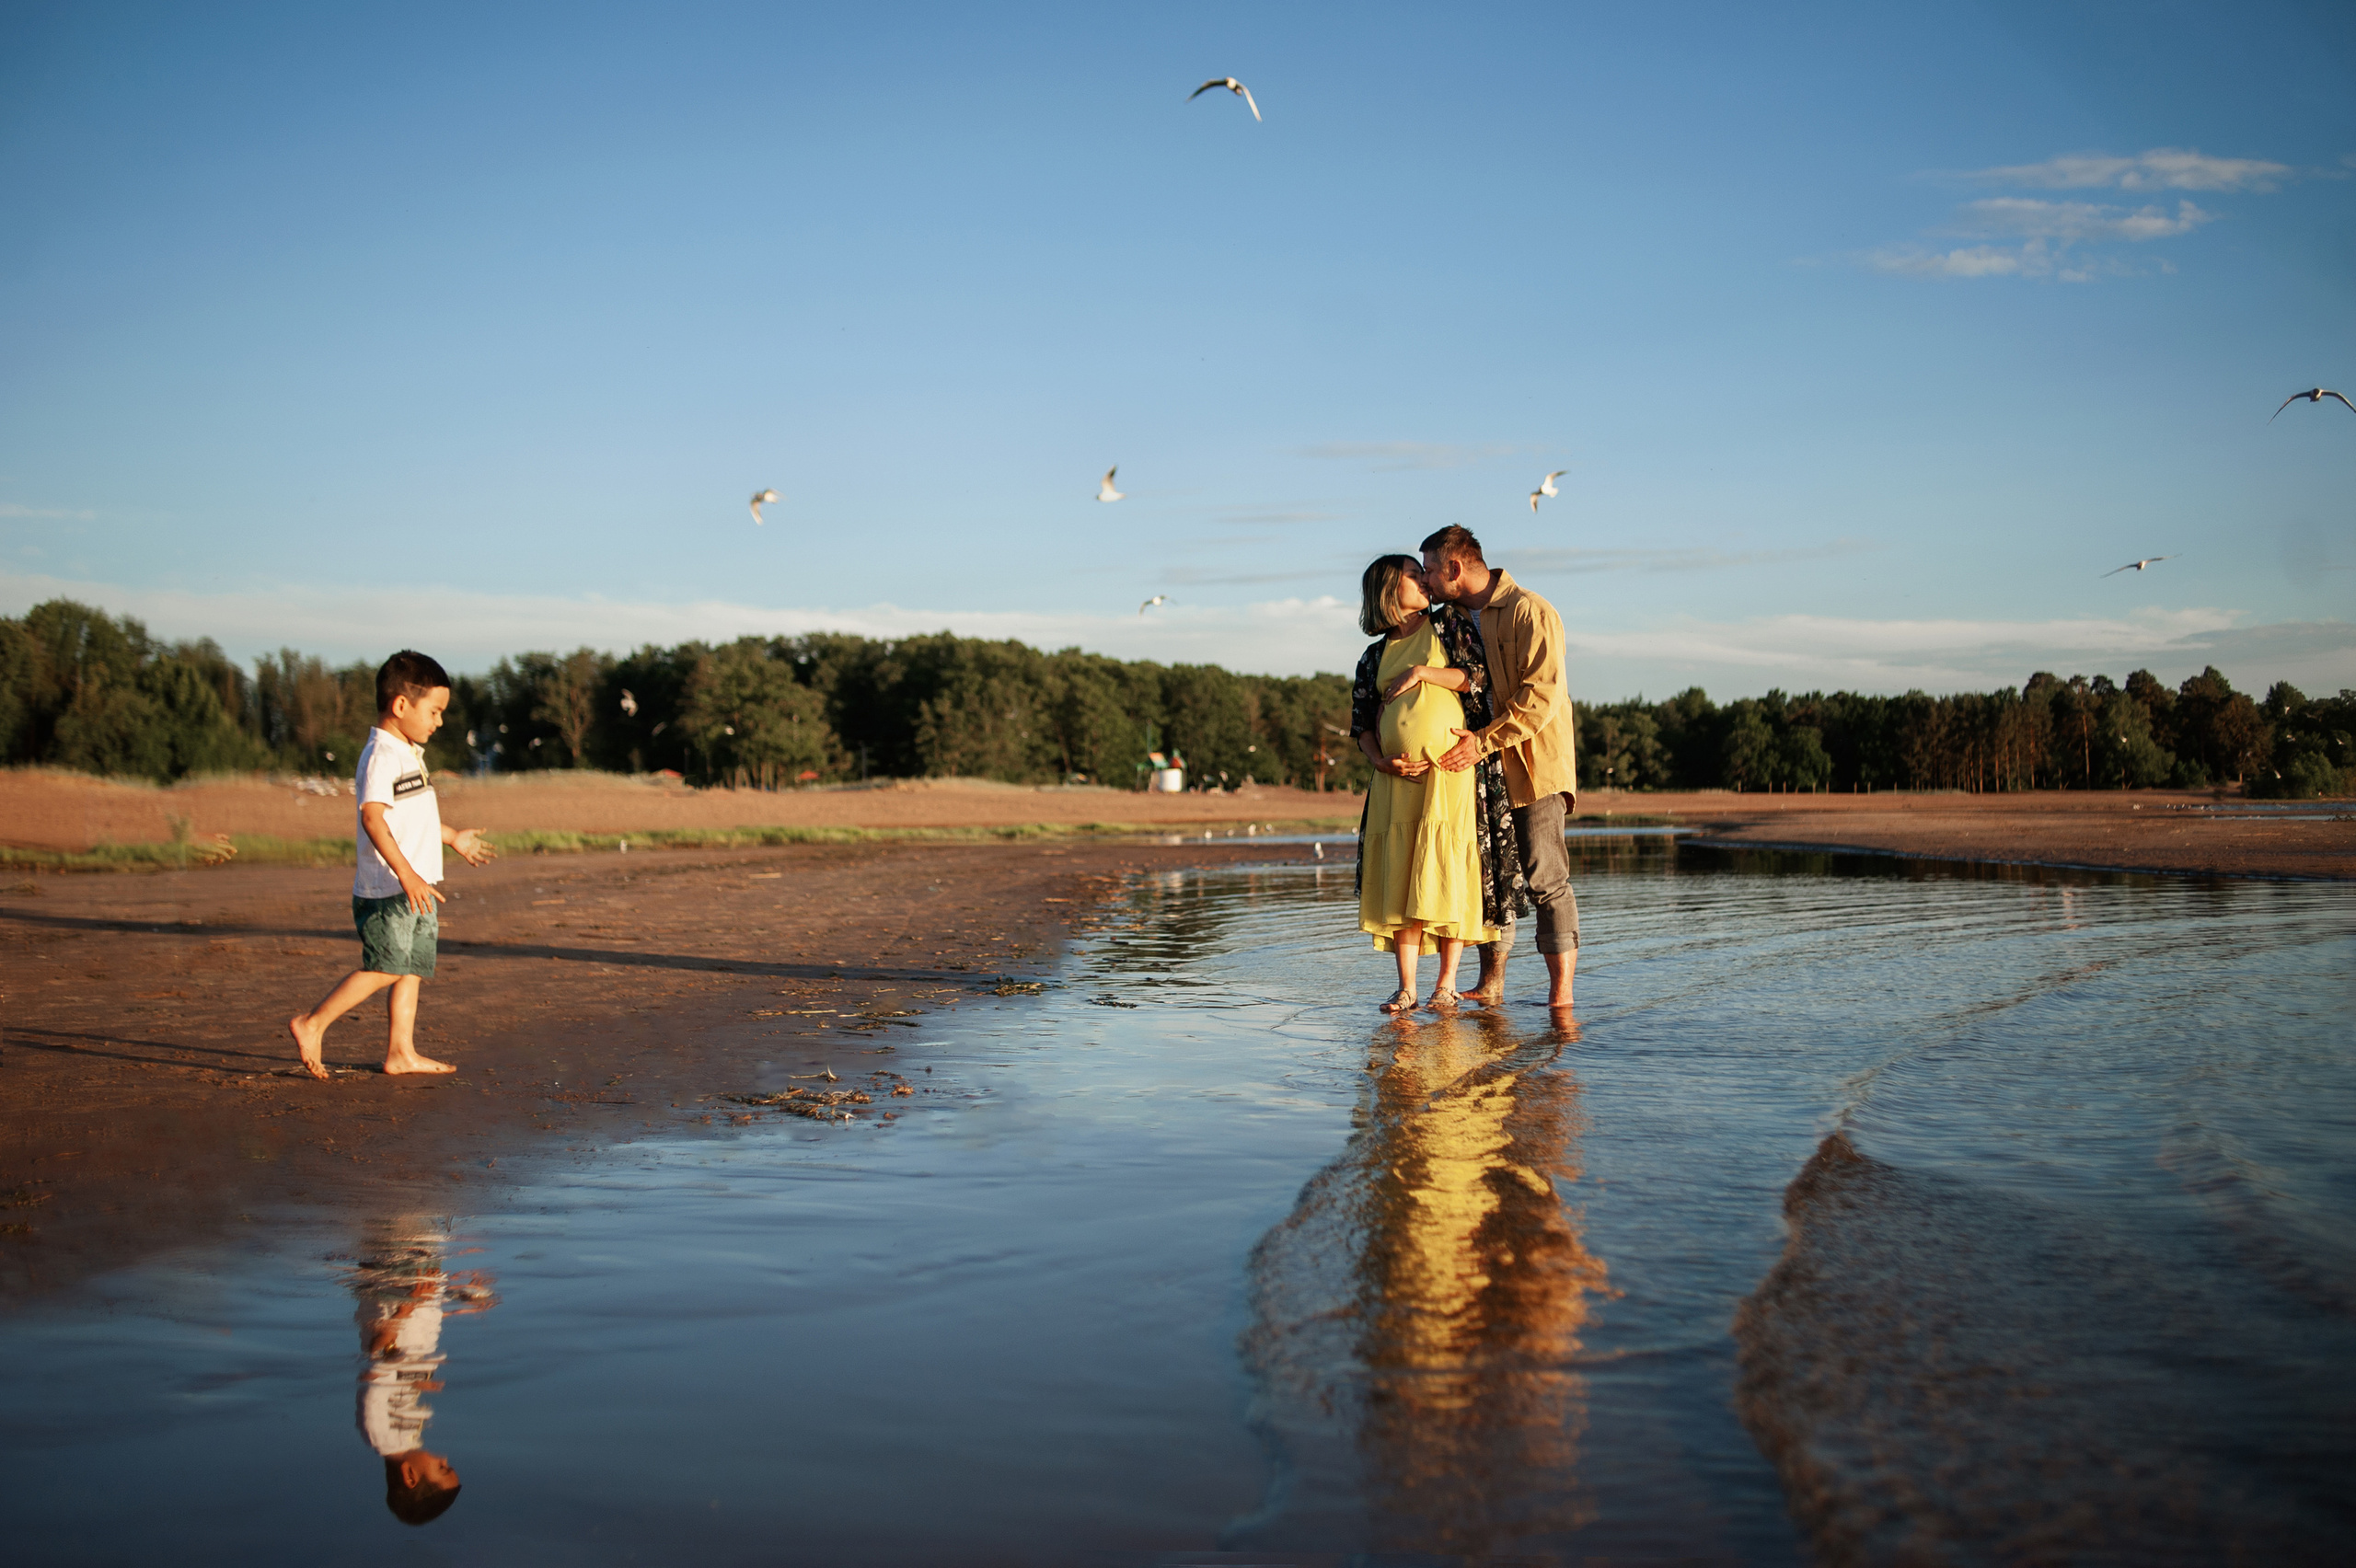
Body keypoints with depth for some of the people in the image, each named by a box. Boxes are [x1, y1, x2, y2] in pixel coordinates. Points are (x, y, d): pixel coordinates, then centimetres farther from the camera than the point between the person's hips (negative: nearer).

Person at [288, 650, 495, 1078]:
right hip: (389, 888, -10)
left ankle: (401, 1051, 12)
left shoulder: (409, 753, 17)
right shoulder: (381, 757, -16)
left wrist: (452, 838, 45)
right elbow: (373, 816, -28)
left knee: (412, 967, 9)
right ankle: (311, 1025, -3)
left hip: (415, 889, 10)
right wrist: (405, 873, -35)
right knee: (385, 967, -11)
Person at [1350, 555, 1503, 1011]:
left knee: (1443, 872, -6)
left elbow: (1478, 679, -2)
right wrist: (1382, 761, -5)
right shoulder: (1375, 657, 15)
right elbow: (1362, 723, 13)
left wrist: (1421, 671, -7)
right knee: (1399, 879, -1)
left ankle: (1447, 980, 3)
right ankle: (1406, 987, 2)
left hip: (1447, 769, -2)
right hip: (1397, 776, 3)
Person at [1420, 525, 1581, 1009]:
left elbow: (1542, 695, -18)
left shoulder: (1529, 611, -10)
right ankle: (1490, 985, 14)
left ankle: (1561, 992, -5)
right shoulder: (1458, 619, 16)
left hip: (1532, 766, -8)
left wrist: (1484, 741, -22)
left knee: (1545, 878, -7)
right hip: (1483, 769, 8)